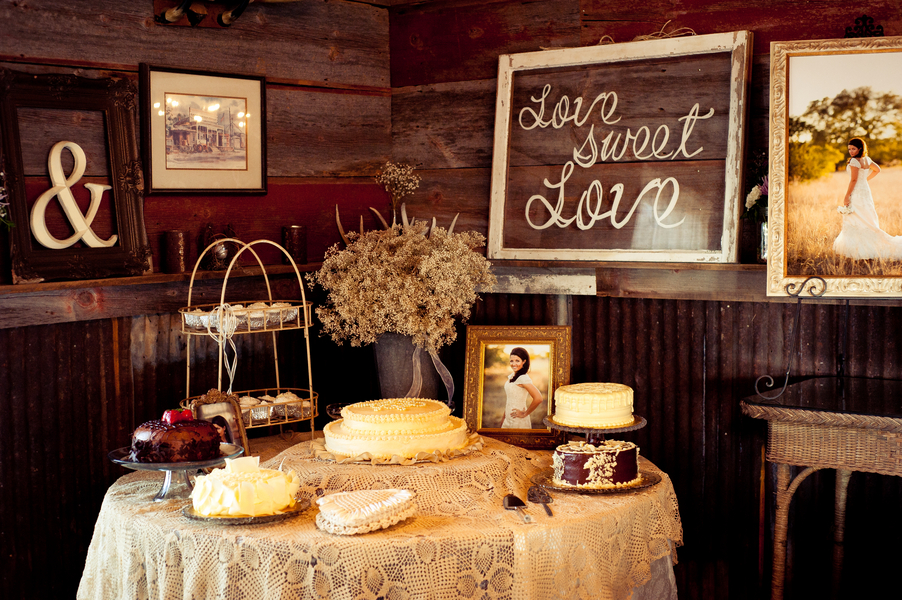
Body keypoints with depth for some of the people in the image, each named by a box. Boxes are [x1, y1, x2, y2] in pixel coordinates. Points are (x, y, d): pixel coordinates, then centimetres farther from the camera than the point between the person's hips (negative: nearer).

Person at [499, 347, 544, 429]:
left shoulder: (523, 378, -19)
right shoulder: (511, 376, 7)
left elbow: (538, 398, -28)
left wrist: (525, 414, -17)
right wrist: (504, 417, 18)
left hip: (518, 422, -8)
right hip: (508, 420, 8)